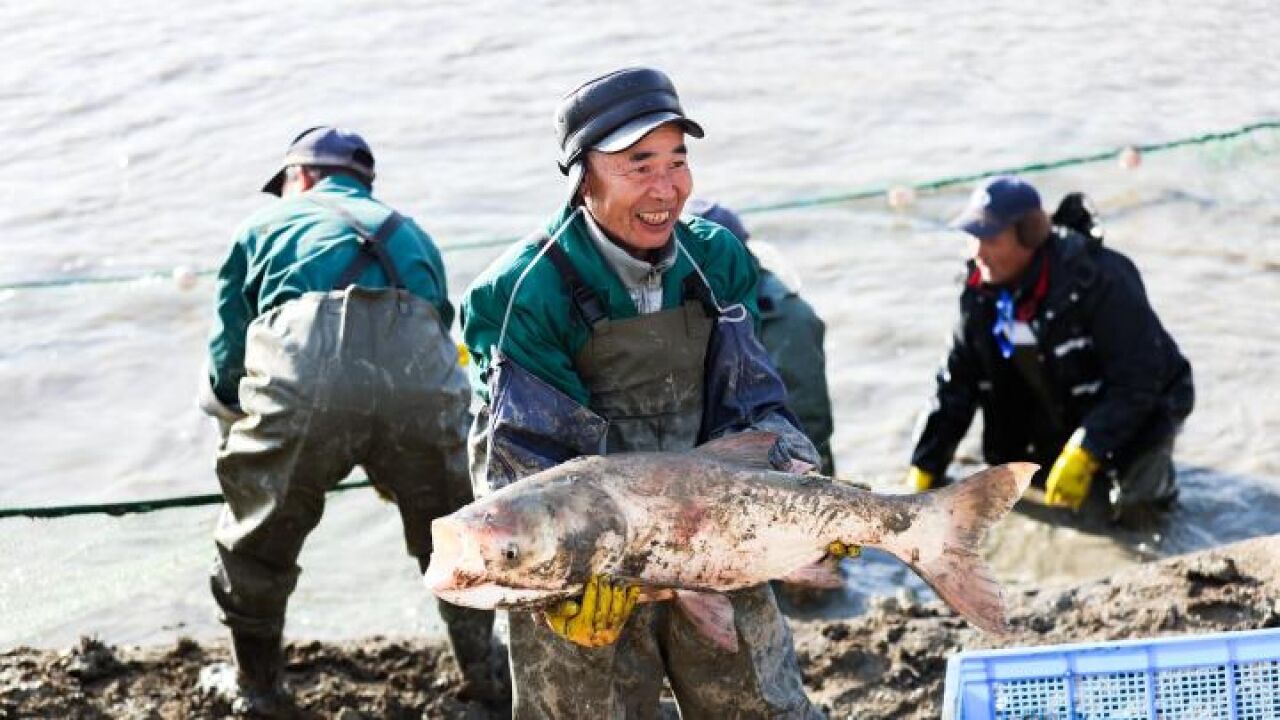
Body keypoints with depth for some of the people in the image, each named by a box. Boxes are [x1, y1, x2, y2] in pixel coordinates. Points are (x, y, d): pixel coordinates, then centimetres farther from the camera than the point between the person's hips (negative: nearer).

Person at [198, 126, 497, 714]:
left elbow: (226, 361, 23)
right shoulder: (409, 232, 38)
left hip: (304, 372, -2)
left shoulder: (265, 224, 29)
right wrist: (393, 467, 51)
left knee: (255, 542, 22)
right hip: (420, 371, 2)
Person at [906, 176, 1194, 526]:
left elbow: (1137, 382, -31)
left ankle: (1155, 473, 6)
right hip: (1061, 418, 7)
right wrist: (924, 470, -7)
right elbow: (956, 384, -4)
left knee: (1124, 504, -27)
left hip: (1143, 404, -7)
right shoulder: (983, 293, -11)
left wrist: (1084, 452, -39)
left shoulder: (1098, 282, -31)